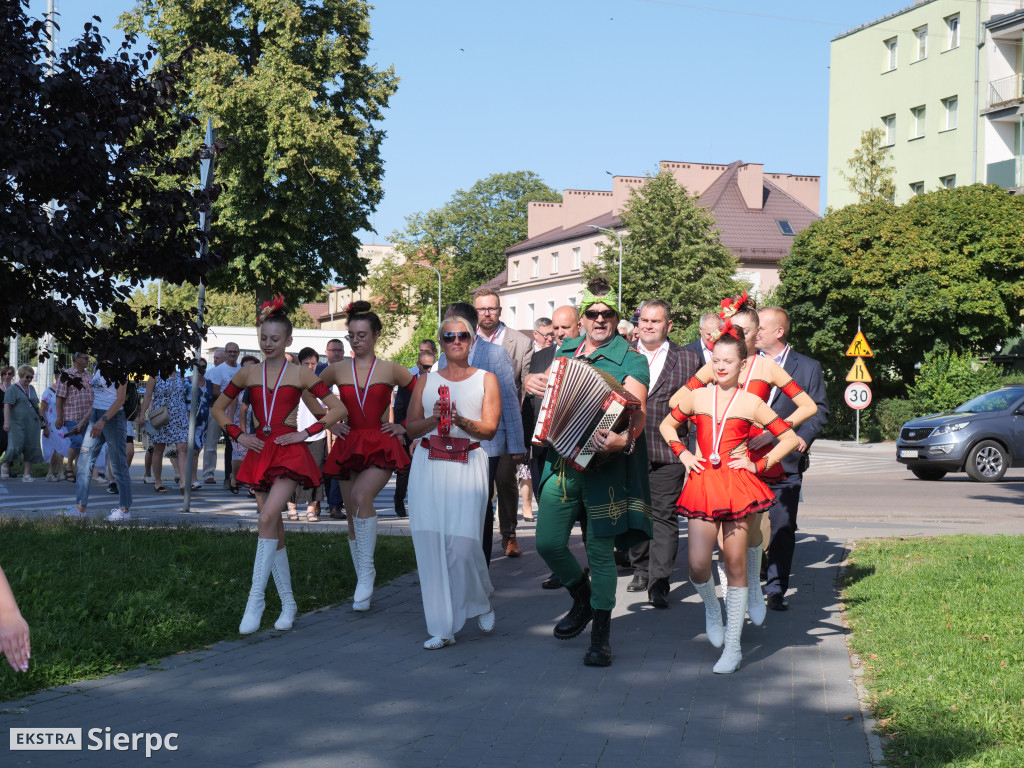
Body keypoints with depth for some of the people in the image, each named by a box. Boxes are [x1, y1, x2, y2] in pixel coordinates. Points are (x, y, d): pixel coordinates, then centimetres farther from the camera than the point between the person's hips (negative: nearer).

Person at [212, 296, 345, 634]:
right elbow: (218, 408, 18)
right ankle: (288, 603, 15)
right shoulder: (248, 373, 8)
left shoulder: (300, 374, -1)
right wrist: (238, 435, 5)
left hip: (290, 451, -4)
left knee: (268, 519, -21)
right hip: (260, 451, 4)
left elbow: (338, 408, -1)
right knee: (273, 528, 6)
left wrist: (307, 433, -8)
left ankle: (256, 597, -18)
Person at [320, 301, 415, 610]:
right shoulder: (337, 371, 7)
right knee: (353, 516, 6)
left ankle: (366, 571, -18)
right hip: (348, 446, 4)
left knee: (361, 496, -29)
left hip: (381, 446, -4)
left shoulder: (391, 370, 1)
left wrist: (404, 426, 2)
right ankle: (364, 586, 18)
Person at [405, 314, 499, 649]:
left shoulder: (486, 379, 11)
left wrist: (461, 420, -17)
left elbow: (489, 428, 1)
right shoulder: (426, 381, 17)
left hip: (467, 465, -2)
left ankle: (482, 601, 18)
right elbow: (411, 428, 11)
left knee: (463, 542, -13)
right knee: (430, 542, -5)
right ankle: (442, 627, 2)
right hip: (428, 466, 2)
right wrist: (435, 418, -8)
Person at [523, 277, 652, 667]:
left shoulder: (631, 360, -4)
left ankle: (601, 634, 8)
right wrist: (531, 381, 7)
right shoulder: (566, 350, 14)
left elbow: (637, 411, -17)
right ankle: (581, 598, 32)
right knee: (548, 542, 4)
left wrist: (624, 438, -38)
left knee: (600, 549, -2)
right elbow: (546, 384, 31)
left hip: (602, 464, -5)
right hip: (561, 462, 5)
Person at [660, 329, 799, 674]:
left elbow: (789, 438, 5)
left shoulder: (751, 403, 1)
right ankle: (712, 608, 27)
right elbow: (666, 425, 23)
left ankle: (733, 647, 8)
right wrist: (682, 453, 9)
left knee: (735, 566, 0)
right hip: (703, 484, 2)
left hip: (738, 487, -2)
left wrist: (760, 465, -1)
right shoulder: (697, 397, 8)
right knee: (698, 567, -8)